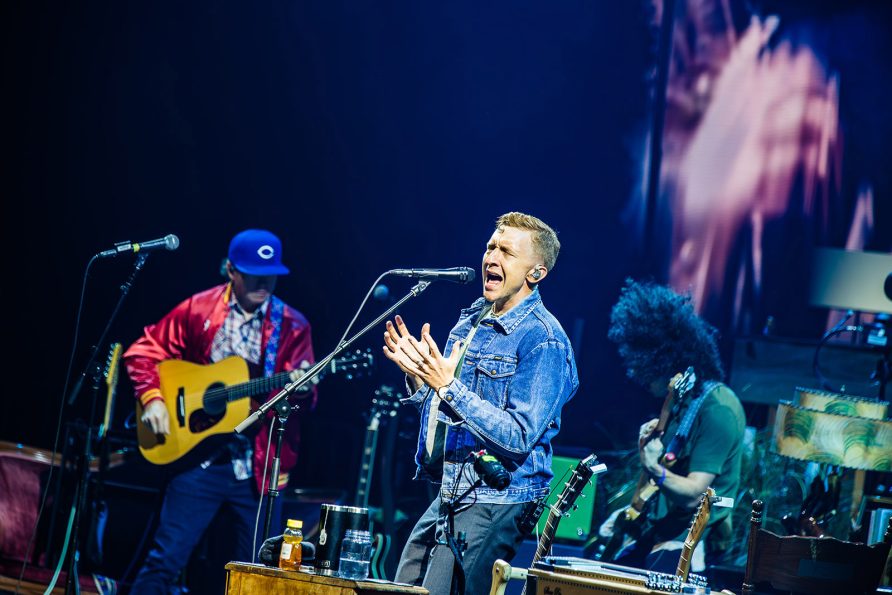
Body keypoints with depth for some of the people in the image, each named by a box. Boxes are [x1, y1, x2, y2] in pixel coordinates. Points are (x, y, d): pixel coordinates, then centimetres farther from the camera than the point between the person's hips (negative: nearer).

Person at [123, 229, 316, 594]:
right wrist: (152, 398, -8)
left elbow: (306, 398, -1)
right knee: (167, 557, -6)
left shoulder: (292, 326, 3)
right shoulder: (198, 310, 2)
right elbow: (143, 352, 7)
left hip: (260, 467, 1)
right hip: (200, 457, -1)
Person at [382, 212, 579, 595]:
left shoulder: (543, 340, -15)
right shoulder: (472, 319, 12)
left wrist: (448, 386, -26)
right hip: (448, 494, 9)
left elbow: (519, 437, -22)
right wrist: (417, 375, 2)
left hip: (496, 502, -9)